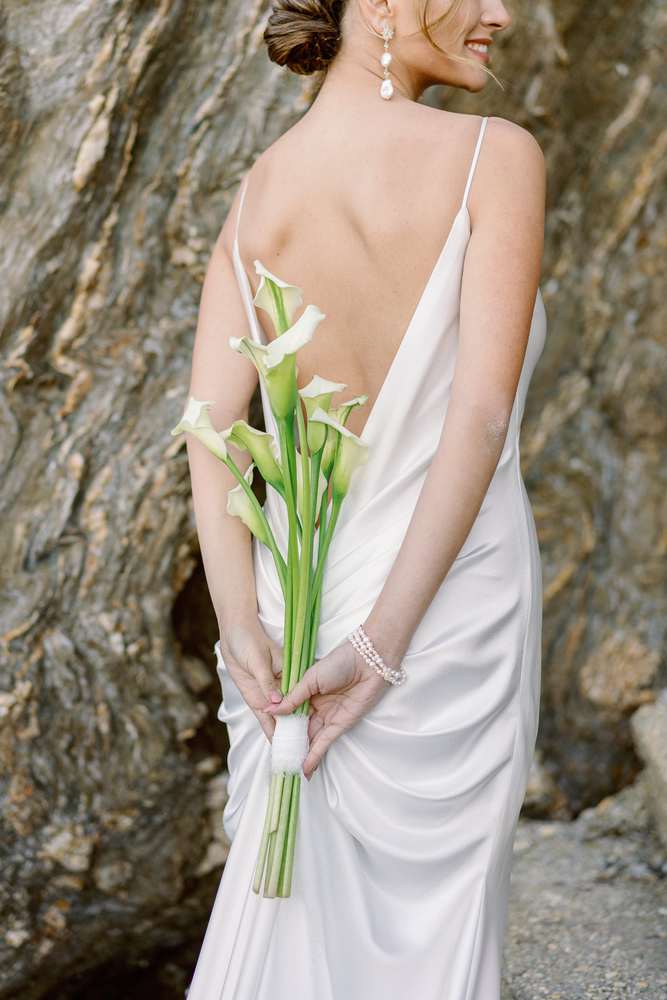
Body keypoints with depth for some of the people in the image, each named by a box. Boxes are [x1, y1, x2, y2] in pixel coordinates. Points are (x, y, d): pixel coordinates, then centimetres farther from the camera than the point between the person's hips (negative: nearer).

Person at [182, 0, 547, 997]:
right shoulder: (498, 156, -10)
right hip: (451, 606, -4)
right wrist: (382, 646, -18)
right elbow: (482, 413, -18)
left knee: (282, 920, 17)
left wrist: (242, 620, -12)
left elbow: (210, 428, -5)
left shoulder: (253, 195, 5)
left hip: (296, 597, 5)